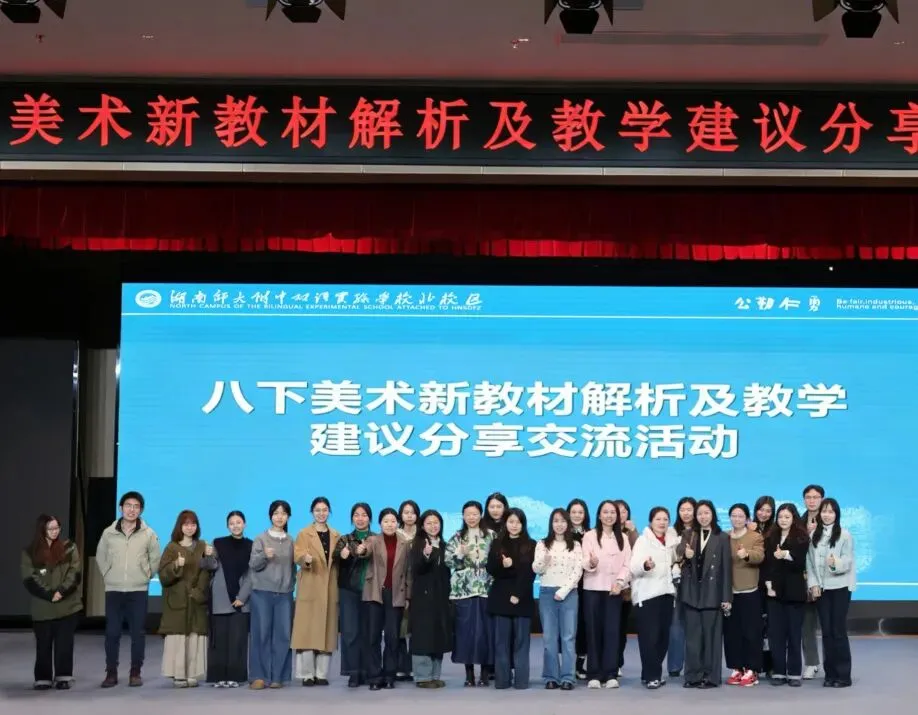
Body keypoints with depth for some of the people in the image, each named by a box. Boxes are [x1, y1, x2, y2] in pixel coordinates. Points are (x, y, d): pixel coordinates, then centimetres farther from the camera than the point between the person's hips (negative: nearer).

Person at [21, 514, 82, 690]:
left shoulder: (69, 547, 4)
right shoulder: (30, 552, 2)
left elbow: (75, 573, -3)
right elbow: (29, 579, -5)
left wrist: (62, 592, -16)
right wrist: (49, 594, -15)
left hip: (67, 605, 0)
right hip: (42, 607, 0)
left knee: (64, 643, 2)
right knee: (43, 644, 5)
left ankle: (63, 677, 10)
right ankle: (43, 679, 13)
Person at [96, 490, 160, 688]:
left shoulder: (149, 534, 0)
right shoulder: (109, 533, 1)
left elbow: (155, 559, 8)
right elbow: (100, 557, 13)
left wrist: (146, 576, 1)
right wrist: (107, 575, 7)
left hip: (138, 591, -1)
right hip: (113, 590, 1)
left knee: (138, 633, 1)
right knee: (112, 632, 1)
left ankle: (135, 673, 9)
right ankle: (111, 673, 9)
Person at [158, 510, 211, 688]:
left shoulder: (202, 547, 10)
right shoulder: (172, 548, 2)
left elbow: (207, 573, 7)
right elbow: (163, 575, -6)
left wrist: (199, 591, -9)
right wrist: (176, 565, -22)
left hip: (197, 601, 2)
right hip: (176, 600, -2)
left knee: (195, 638, -3)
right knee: (177, 637, -7)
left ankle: (192, 675, 1)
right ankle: (178, 675, -3)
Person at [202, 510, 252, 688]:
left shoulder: (250, 546, 6)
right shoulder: (218, 544, 6)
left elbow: (251, 575, 3)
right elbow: (211, 566, -5)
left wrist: (242, 597, -6)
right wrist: (209, 556, -27)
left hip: (240, 600, 0)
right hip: (220, 600, 0)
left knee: (237, 638, -2)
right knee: (219, 638, -2)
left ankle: (235, 676, 3)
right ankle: (219, 676, 2)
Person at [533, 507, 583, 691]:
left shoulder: (575, 545, 7)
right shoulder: (542, 544, 8)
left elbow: (578, 571, 0)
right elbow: (535, 569, -1)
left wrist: (564, 591, -10)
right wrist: (543, 562, -24)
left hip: (569, 593, 0)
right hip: (547, 593, 0)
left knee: (568, 637, -1)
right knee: (549, 637, 1)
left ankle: (567, 678, 0)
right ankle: (551, 677, 5)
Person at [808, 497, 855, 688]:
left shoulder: (845, 535, -5)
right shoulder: (814, 535, 8)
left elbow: (848, 561, -10)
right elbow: (809, 561, 6)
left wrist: (836, 563, -30)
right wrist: (813, 584, -4)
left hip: (840, 587, -4)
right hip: (821, 588, 4)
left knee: (838, 631, -4)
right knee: (826, 631, 6)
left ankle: (843, 675, 2)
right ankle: (830, 673, 12)